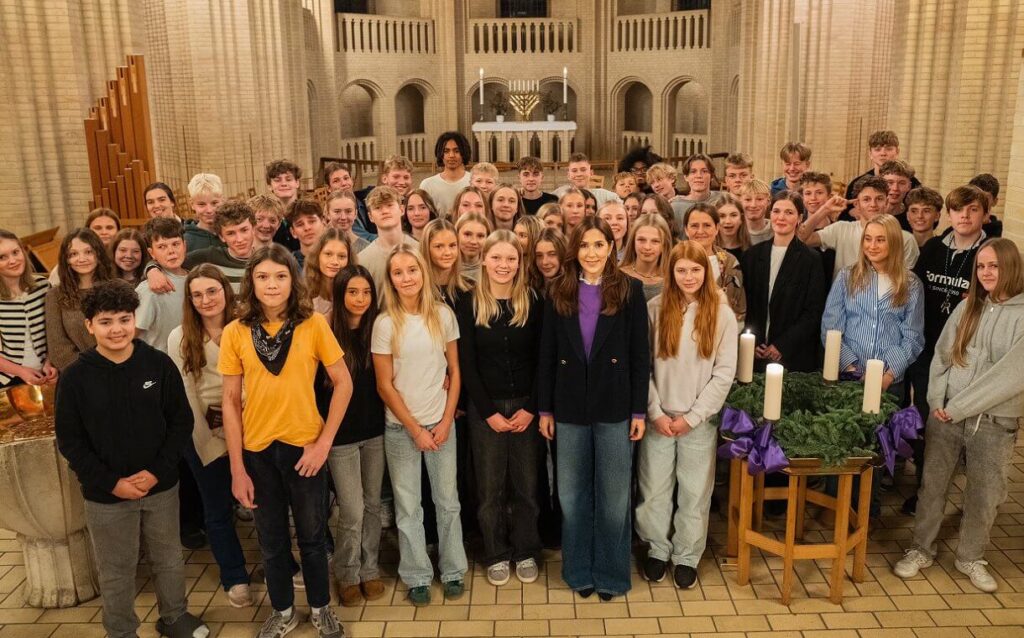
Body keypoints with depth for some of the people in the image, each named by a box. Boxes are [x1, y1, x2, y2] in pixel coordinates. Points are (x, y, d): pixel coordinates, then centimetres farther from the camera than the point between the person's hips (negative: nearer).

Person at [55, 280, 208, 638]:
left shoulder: (159, 364, -8)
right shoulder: (76, 377, -9)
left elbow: (181, 421, -3)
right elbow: (70, 441, -5)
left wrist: (157, 471, -12)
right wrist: (112, 483, -12)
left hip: (162, 487, 1)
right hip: (106, 495, -1)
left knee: (168, 559, 18)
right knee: (116, 572, 12)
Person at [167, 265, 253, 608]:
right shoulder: (180, 338, -5)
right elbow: (186, 395, -5)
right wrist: (210, 441, -8)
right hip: (205, 432, 0)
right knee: (218, 509, 12)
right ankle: (235, 578, 30)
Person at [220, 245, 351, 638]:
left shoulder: (313, 324, -10)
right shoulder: (235, 332, -6)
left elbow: (343, 383, -5)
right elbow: (230, 402, -3)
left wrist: (324, 442, -11)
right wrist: (237, 468, -5)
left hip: (304, 445, -1)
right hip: (257, 449, 1)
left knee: (312, 534, 15)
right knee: (271, 538, 17)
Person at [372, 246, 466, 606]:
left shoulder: (443, 315, -2)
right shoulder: (386, 323, -8)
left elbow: (455, 372, 3)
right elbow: (385, 385, -6)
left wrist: (446, 422, -4)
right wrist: (415, 429, -8)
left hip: (441, 423, 2)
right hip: (401, 428, -1)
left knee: (448, 501, 10)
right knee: (408, 507, 8)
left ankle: (453, 571, 27)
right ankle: (417, 577, 24)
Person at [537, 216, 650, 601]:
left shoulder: (629, 291, -3)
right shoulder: (558, 293, 3)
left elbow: (640, 355, -3)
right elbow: (546, 355, 4)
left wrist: (639, 411, -5)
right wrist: (545, 409, 2)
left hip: (614, 408, -2)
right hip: (570, 409, 2)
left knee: (613, 495, 8)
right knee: (573, 495, 11)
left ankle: (611, 574, 24)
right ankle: (578, 571, 27)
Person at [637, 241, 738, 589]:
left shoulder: (722, 313, -3)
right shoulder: (655, 308, -3)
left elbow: (725, 372, -4)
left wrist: (693, 416, -9)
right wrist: (656, 412, -9)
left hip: (700, 419, 0)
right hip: (658, 417, 1)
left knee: (695, 492, 9)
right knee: (654, 489, 9)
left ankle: (687, 557, 26)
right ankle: (657, 550, 29)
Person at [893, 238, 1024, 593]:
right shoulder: (967, 307, 5)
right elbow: (941, 356, 8)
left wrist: (957, 407, -15)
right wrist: (937, 402, -5)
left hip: (995, 423, -3)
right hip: (946, 415, 3)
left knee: (984, 494, 9)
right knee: (932, 484, 8)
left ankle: (970, 558, 29)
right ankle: (921, 550, 23)